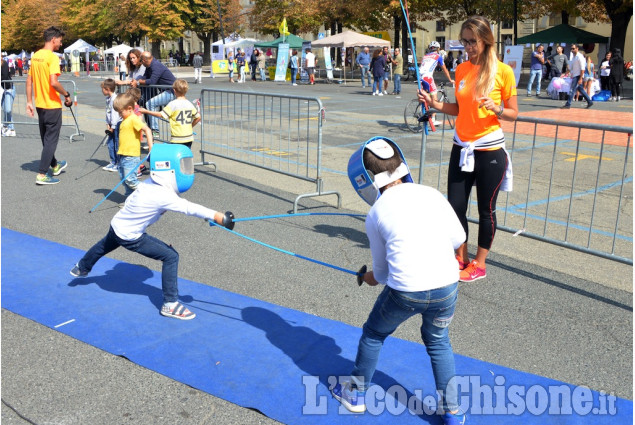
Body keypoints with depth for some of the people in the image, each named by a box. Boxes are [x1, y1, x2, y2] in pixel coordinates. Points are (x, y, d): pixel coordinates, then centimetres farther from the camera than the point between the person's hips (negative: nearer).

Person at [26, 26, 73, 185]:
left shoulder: (35, 56, 8)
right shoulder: (52, 57, -16)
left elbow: (29, 80, 11)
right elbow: (53, 82, -26)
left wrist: (29, 101, 14)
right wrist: (66, 94, -11)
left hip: (40, 105, 8)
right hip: (52, 105, -8)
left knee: (46, 138, 20)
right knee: (51, 139, 0)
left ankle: (54, 165, 39)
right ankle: (42, 175, 1)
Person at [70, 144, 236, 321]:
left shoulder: (151, 183, -9)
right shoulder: (162, 195, -34)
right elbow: (189, 208, -44)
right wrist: (218, 217, -52)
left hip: (117, 225, 9)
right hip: (129, 236, -9)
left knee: (105, 246, 38)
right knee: (171, 256, -12)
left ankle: (81, 268, 68)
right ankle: (170, 304, -6)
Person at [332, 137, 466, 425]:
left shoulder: (376, 213, 4)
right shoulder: (431, 193, 8)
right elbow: (458, 239, 10)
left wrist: (366, 278, 32)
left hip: (405, 291, -2)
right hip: (447, 286, 3)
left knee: (373, 335, 26)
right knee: (438, 342, 29)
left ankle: (356, 393, 42)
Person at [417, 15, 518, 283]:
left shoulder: (503, 71, -8)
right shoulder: (461, 70, 6)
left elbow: (513, 113, -4)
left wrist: (496, 109, -23)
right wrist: (436, 104, -1)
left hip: (489, 151, -5)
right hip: (461, 148, 5)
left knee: (486, 210, 7)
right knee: (455, 206, 6)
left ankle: (479, 265, 21)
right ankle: (461, 258, 26)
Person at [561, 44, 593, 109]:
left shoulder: (580, 57, -14)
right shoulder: (574, 57, 13)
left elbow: (582, 69, -17)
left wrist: (580, 79, -21)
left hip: (578, 76, -9)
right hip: (574, 76, 9)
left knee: (572, 90, -8)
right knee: (581, 90, 13)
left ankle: (568, 104, -6)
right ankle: (589, 102, 20)